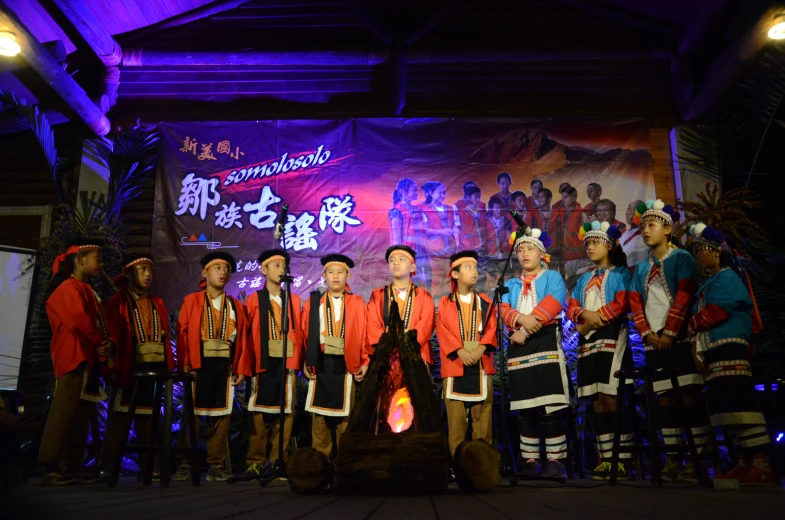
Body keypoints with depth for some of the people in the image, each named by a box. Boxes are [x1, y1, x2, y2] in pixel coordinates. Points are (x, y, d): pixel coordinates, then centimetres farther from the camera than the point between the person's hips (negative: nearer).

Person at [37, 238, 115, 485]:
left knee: (80, 419, 8)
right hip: (76, 360, -10)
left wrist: (109, 346, -1)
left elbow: (100, 326, 19)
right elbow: (78, 321, -23)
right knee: (64, 416, -11)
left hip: (90, 361, 10)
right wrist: (102, 343, -10)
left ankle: (70, 469, 12)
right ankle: (49, 470, -9)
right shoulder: (70, 288, -6)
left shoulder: (88, 291, 23)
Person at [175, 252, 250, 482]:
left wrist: (242, 368, -1)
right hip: (198, 365, -2)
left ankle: (217, 464, 13)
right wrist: (184, 364, -12)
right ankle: (186, 463, 11)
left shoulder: (236, 306, 11)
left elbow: (242, 339, 6)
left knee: (221, 414, 5)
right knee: (192, 413, 1)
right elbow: (182, 334, -3)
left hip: (225, 367, 2)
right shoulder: (191, 301, 5)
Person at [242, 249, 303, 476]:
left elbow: (298, 333, 7)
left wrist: (295, 363, 0)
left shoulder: (293, 300, 11)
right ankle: (255, 462, 9)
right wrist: (249, 364, -5)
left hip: (287, 364, 2)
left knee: (285, 413, 3)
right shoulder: (254, 300, 4)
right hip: (263, 364, -2)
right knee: (259, 413, 0)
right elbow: (246, 335, 0)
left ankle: (279, 462, 12)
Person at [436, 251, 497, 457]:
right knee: (455, 414, -2)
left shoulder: (485, 302, 14)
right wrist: (459, 350, -15)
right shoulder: (445, 303, 9)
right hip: (455, 363, -1)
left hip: (481, 363, 1)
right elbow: (442, 330, -1)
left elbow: (492, 329, 4)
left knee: (482, 414, 1)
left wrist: (481, 348, -14)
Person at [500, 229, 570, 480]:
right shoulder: (511, 284, 21)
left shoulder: (553, 277, 9)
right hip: (519, 348, 4)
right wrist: (521, 319, -18)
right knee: (525, 407, 2)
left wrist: (527, 330, -15)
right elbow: (505, 310, 5)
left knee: (550, 406, -8)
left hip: (546, 342, -4)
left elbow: (553, 303, -8)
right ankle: (529, 459, 7)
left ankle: (555, 459, -3)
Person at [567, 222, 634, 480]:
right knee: (597, 402, 3)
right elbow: (571, 307, 12)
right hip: (588, 343, 6)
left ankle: (622, 461, -10)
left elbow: (622, 303, -9)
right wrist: (585, 314, -9)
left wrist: (595, 320, -10)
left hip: (612, 339, -6)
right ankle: (605, 460, 6)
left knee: (612, 399, -12)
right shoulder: (584, 278, 22)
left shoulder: (621, 273, 6)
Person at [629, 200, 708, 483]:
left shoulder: (681, 258, 0)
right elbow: (635, 302, 11)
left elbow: (684, 297, -10)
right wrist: (647, 333, -3)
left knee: (691, 397, -7)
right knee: (665, 400, 5)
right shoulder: (641, 266, 15)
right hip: (654, 342, 5)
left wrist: (669, 333, -14)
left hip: (680, 339, -5)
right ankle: (672, 460, 9)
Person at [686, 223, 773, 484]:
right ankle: (746, 463, 11)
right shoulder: (710, 284, 25)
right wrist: (696, 343, 8)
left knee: (739, 405, -14)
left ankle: (761, 464, -12)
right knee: (726, 407, 7)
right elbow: (703, 316, 22)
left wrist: (691, 326, -3)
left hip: (729, 348, -10)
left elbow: (716, 311, -16)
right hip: (713, 351, 10)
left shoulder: (727, 277, -3)